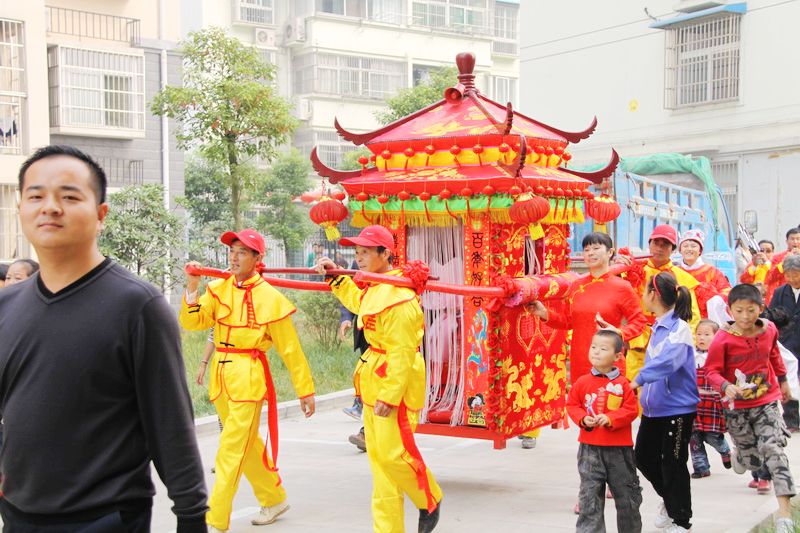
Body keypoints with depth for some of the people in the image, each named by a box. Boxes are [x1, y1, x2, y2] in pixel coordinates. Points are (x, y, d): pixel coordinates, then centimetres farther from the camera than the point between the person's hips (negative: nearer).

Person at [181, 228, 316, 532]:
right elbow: (192, 322, -5)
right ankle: (274, 500, 36)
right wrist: (192, 288, -18)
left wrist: (305, 390, -1)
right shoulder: (218, 289, 5)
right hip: (221, 376, 6)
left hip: (249, 378, -6)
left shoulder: (269, 298, -9)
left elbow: (290, 349, -4)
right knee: (247, 444, 17)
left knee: (231, 451, -6)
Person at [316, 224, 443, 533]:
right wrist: (335, 277, 27)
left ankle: (430, 501, 20)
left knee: (393, 453, -6)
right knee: (378, 455, 10)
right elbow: (356, 302, 36)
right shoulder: (374, 289, 10)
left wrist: (389, 395, -23)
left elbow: (403, 353, -22)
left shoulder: (397, 296, -20)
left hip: (396, 382, -10)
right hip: (374, 381, 10)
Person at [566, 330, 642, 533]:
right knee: (590, 495, 4)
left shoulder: (622, 384, -6)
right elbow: (572, 405, 5)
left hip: (619, 447, 0)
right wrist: (583, 419, -12)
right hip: (590, 447, 1)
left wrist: (610, 418, -20)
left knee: (627, 493, 13)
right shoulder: (583, 382, -1)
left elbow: (631, 409, -7)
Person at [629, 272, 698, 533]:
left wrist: (639, 379, -38)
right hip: (653, 406, 8)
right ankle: (669, 499, 39)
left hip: (677, 408, -8)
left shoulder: (679, 328, -18)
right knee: (643, 457, 16)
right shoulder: (658, 326, 9)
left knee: (673, 464, 2)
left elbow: (667, 360, -34)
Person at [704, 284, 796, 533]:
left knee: (774, 449, -13)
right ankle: (738, 454, 47)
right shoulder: (723, 339, -18)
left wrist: (782, 380, 28)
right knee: (751, 460, 8)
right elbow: (712, 370, -14)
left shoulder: (769, 330, -4)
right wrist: (726, 387, -33)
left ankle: (784, 510, -11)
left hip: (767, 401, 2)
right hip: (737, 406, -2)